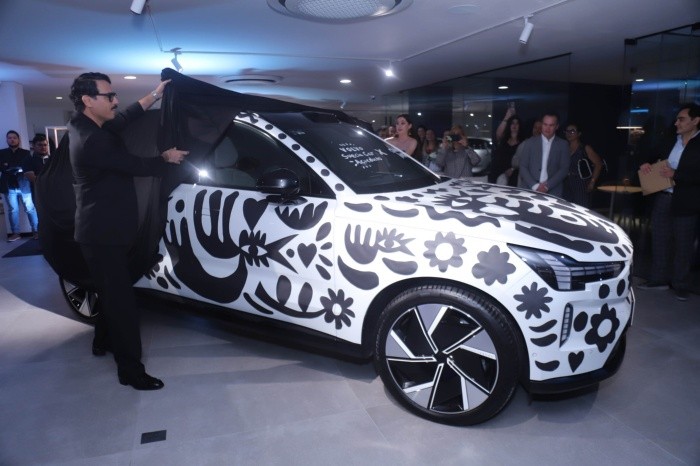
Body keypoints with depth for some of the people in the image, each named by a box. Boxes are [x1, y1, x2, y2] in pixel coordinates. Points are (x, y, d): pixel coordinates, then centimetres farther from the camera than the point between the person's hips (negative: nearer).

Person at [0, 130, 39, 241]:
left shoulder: (26, 153, 8)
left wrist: (10, 167, -13)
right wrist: (18, 168, -16)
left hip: (24, 186, -2)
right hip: (9, 187, 2)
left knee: (30, 209, 0)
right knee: (12, 210, 5)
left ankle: (36, 231, 5)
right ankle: (15, 233, 10)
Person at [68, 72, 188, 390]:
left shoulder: (87, 128, 8)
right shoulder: (91, 140, -24)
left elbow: (124, 119, 16)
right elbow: (135, 166, -19)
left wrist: (155, 95, 12)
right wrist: (167, 157, -3)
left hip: (103, 230, 11)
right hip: (102, 233, -11)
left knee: (111, 292, 24)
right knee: (120, 299, -6)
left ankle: (103, 342, 43)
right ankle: (130, 370, 2)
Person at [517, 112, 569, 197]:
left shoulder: (563, 145, 8)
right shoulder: (530, 142, 8)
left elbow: (564, 169, 3)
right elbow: (523, 167, 2)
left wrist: (547, 185, -9)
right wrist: (534, 186, -9)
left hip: (553, 193, 0)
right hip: (529, 190, 0)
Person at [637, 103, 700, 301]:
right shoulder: (671, 140, 9)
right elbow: (655, 158, 19)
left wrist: (675, 174, -19)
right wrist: (646, 164, 0)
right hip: (662, 198, 5)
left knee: (683, 244, 5)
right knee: (659, 240, 11)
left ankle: (681, 285, 16)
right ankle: (658, 279, 23)